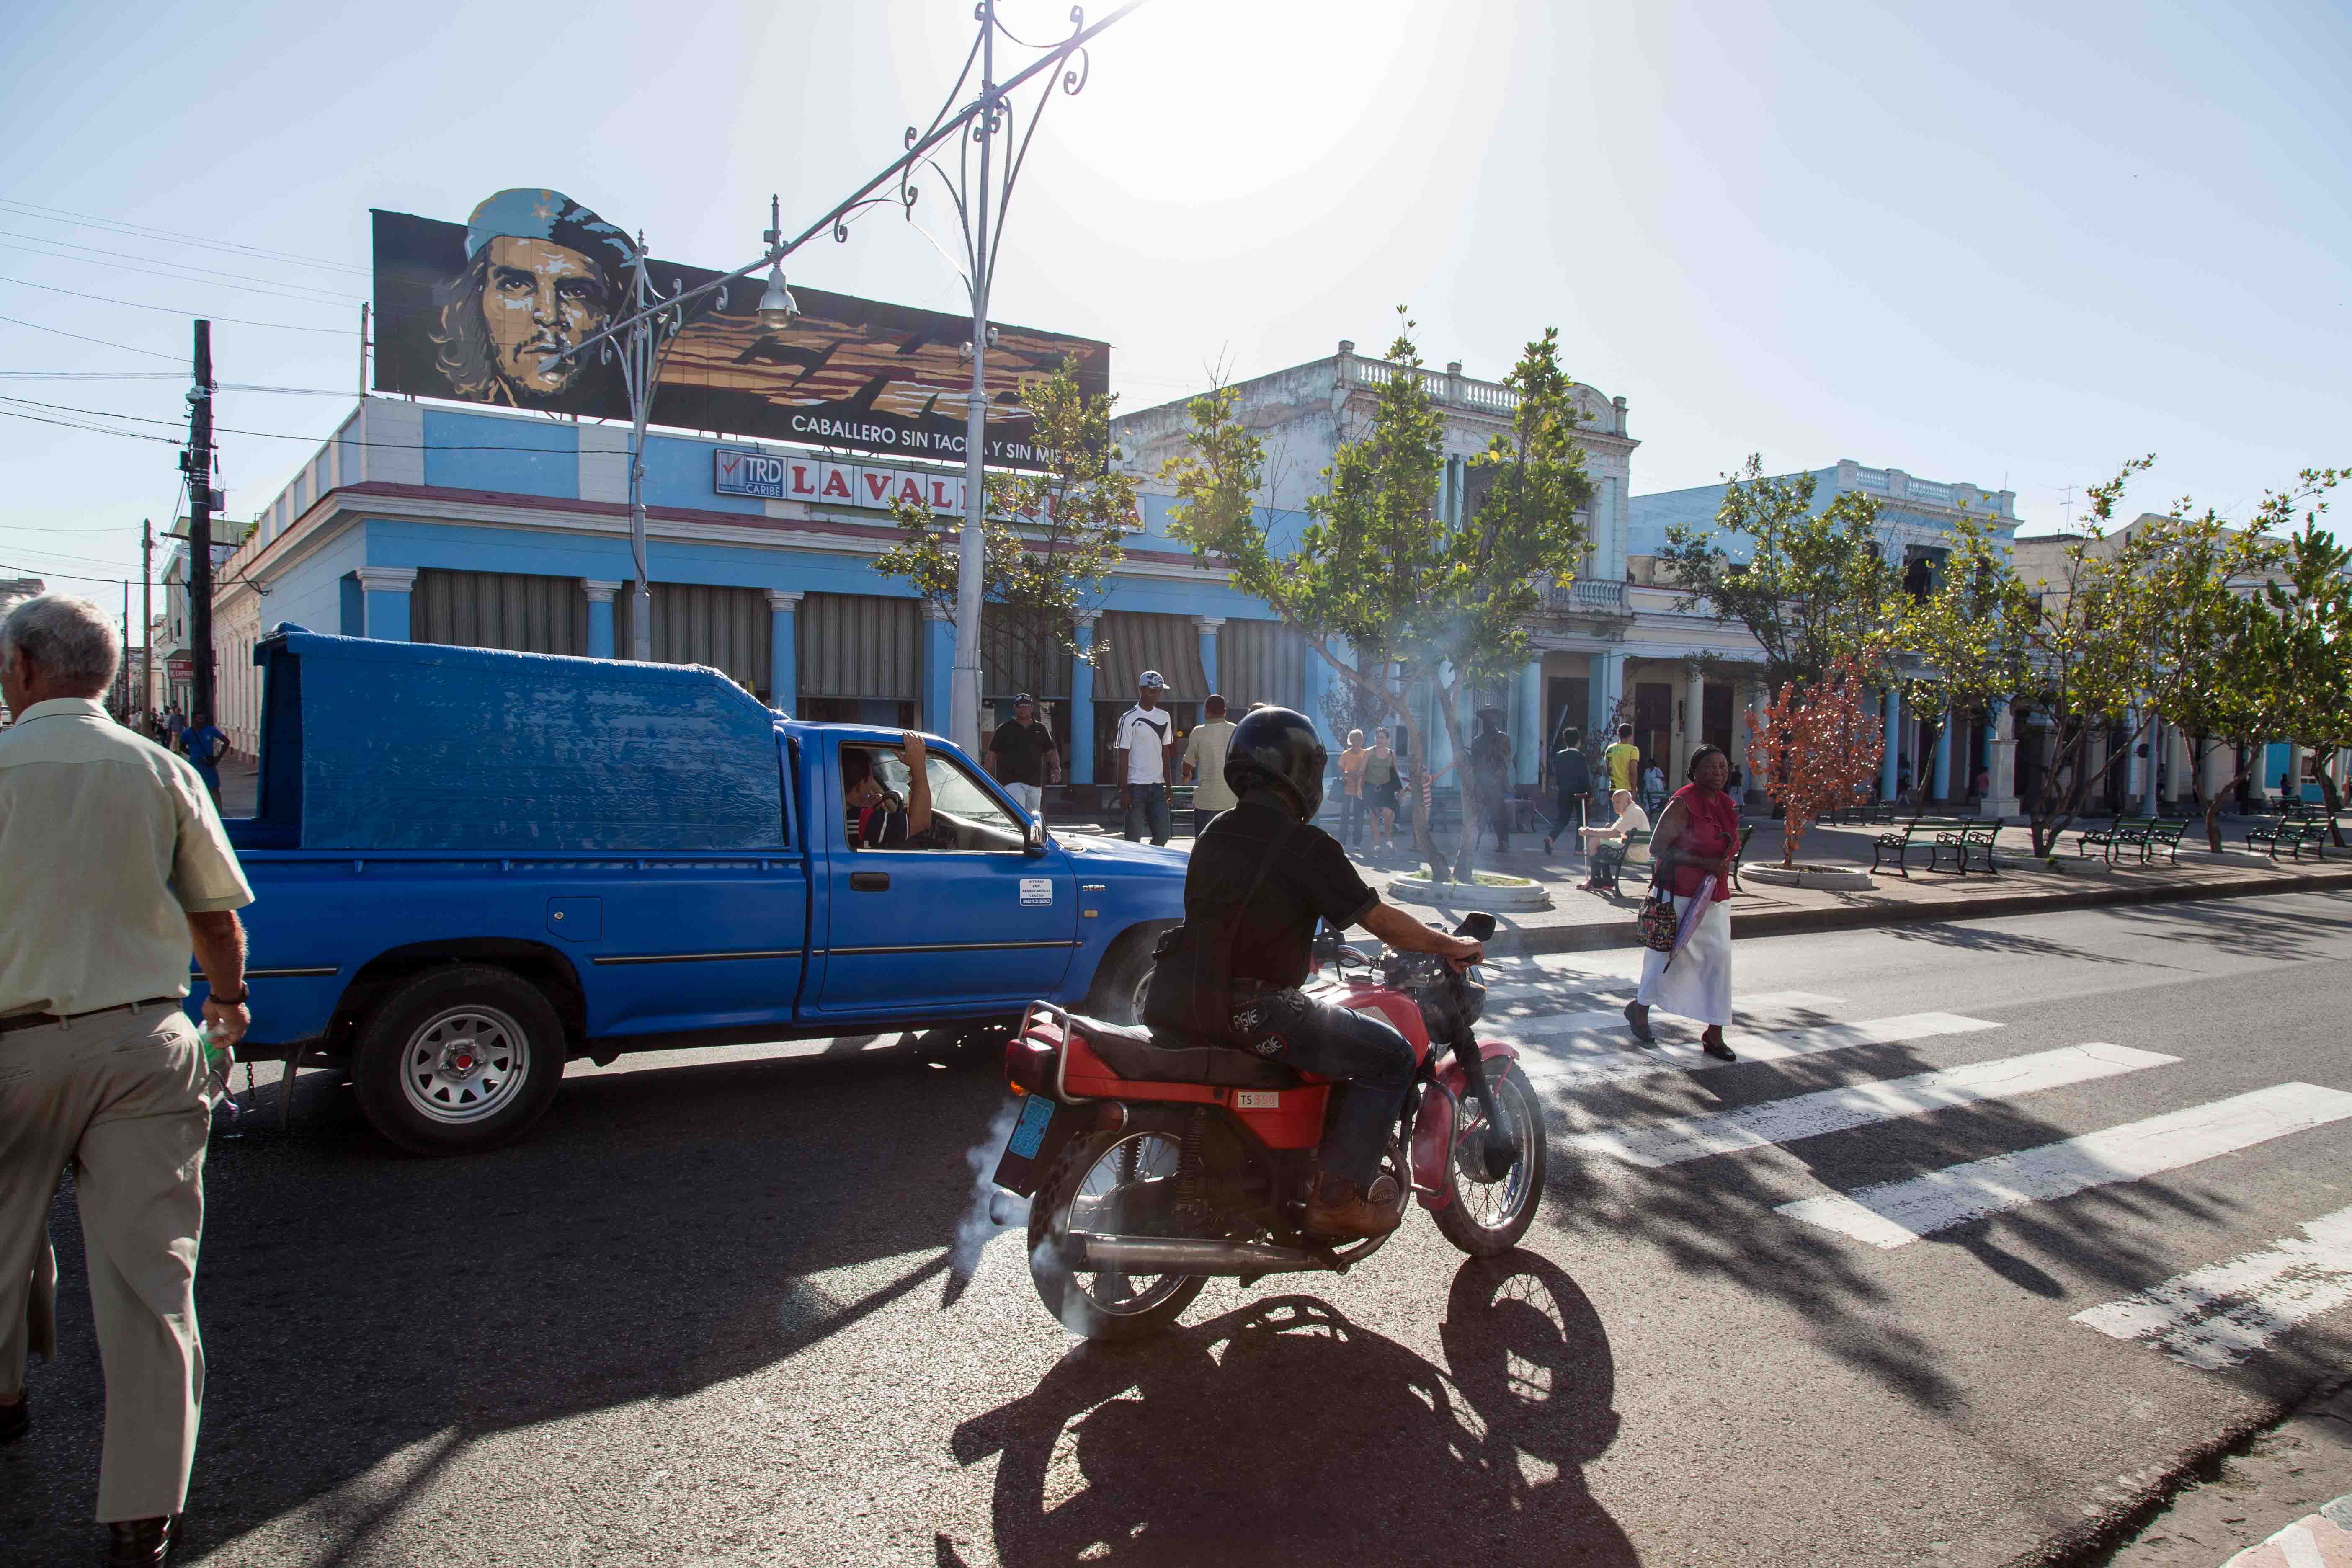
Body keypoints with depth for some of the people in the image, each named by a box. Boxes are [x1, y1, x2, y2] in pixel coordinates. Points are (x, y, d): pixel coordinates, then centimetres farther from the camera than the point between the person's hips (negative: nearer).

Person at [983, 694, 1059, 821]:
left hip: (1035, 783, 4)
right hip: (1012, 781, -4)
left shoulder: (1041, 729, 15)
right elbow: (992, 754, 5)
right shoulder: (1005, 729, 5)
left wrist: (1056, 769, -5)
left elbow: (1052, 752, 15)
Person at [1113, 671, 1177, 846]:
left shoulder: (1165, 717, 12)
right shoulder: (1129, 719, -6)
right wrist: (1123, 790, -12)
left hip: (1158, 786, 5)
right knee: (1134, 839, -1)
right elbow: (1122, 756, -7)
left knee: (1163, 834, 2)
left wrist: (1168, 785, 11)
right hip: (1136, 786, -5)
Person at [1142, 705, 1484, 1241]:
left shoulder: (1215, 835, 14)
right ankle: (1336, 1198, -2)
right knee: (1389, 1057, 0)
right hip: (1243, 1009, -9)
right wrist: (1452, 946, 11)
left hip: (1176, 996, 9)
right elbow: (1381, 920, -4)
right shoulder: (1306, 845, -9)